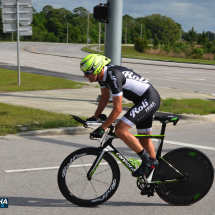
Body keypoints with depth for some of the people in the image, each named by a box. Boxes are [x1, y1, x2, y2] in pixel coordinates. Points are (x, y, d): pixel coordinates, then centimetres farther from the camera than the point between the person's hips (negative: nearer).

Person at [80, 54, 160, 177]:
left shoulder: (114, 76, -27)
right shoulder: (102, 74, 1)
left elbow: (118, 109, -27)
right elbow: (105, 97, 17)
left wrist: (102, 128, -23)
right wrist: (95, 118, 13)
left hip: (149, 99, -10)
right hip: (145, 101, 10)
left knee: (120, 130, -18)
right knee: (144, 139, 17)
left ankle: (148, 160, -8)